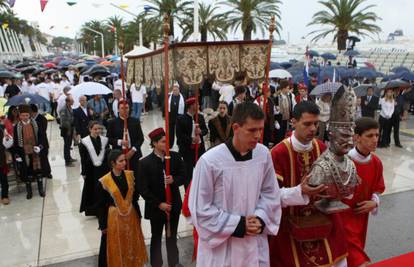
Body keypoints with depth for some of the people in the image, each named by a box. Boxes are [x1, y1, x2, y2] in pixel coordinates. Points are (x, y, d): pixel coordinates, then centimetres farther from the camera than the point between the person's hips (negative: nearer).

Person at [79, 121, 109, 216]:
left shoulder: (104, 140, 1)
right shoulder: (84, 142, -7)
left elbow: (108, 156, 6)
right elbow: (83, 159, -5)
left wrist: (109, 169, 3)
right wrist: (84, 173, -5)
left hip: (103, 170, 3)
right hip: (91, 171, -2)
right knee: (92, 190, 8)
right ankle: (92, 210, 23)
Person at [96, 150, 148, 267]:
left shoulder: (130, 175, -5)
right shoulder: (104, 181, -15)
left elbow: (136, 195, 4)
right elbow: (101, 205, -8)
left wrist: (137, 214, 3)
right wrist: (103, 225, -5)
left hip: (131, 215, 3)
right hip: (114, 217, -3)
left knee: (131, 245, 18)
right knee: (115, 247, 12)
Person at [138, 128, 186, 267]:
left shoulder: (175, 156, -7)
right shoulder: (145, 162, -15)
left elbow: (183, 176, 0)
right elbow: (143, 189, -14)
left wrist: (174, 180, -22)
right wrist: (159, 204, -17)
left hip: (174, 204, 3)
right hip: (156, 207, -3)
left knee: (172, 236, 21)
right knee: (156, 237, 16)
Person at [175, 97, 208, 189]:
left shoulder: (200, 117, 5)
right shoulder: (181, 119, -8)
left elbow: (206, 130, 8)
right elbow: (179, 135, -12)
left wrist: (201, 131, -14)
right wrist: (191, 140, -20)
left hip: (199, 148, 4)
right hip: (187, 150, -4)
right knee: (188, 173, 7)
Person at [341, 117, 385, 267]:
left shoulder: (376, 163, -3)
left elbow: (378, 189, 11)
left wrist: (374, 202, -10)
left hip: (361, 215, 6)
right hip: (342, 215, -6)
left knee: (357, 248, 23)